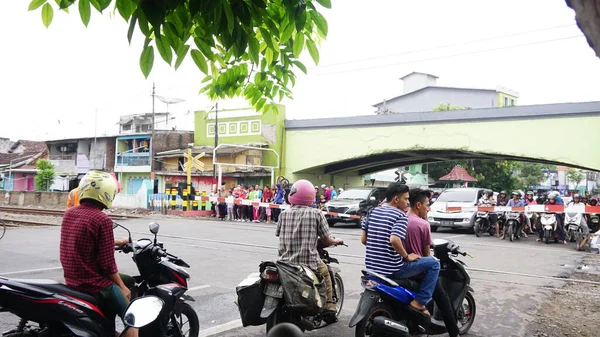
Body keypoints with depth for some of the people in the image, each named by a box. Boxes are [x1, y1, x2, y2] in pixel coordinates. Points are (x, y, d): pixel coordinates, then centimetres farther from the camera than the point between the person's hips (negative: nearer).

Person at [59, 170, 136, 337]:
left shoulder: (69, 213, 4)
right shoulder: (102, 219, -20)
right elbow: (107, 263, -19)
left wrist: (118, 242, 30)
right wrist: (122, 287, -4)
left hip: (72, 279, 9)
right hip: (95, 283, -9)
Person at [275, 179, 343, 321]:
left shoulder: (284, 214, 1)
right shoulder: (316, 214, -5)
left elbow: (279, 235, 8)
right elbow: (326, 241, -2)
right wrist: (336, 241, 20)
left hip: (285, 262, 2)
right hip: (309, 263, -2)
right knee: (324, 271, 29)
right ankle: (329, 308, 24)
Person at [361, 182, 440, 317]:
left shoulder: (373, 211, 8)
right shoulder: (401, 216, -12)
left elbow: (364, 239, 9)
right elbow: (394, 240, -28)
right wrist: (407, 257, -13)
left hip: (371, 267, 8)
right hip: (392, 269, -8)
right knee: (433, 263, 2)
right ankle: (419, 302, -1)